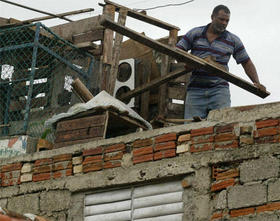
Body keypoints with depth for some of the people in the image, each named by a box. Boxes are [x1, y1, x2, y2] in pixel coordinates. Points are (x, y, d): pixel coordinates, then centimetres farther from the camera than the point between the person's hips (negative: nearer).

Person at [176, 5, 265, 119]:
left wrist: (257, 83, -1)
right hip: (196, 89, 0)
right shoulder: (195, 33, 9)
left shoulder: (233, 40, 10)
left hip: (219, 89, 0)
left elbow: (247, 63, 15)